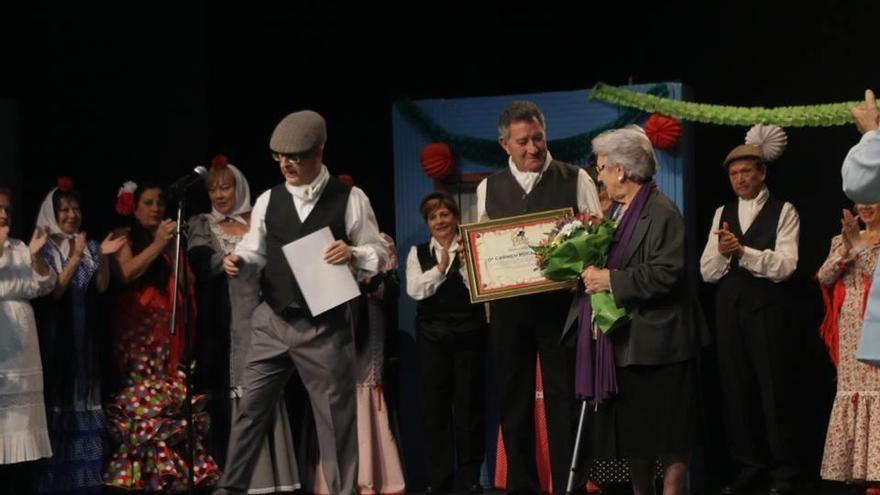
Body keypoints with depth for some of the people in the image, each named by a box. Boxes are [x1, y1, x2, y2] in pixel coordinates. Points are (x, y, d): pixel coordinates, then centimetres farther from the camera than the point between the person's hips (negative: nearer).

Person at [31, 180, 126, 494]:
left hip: (85, 335, 4)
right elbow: (54, 291, -13)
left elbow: (102, 287, 1)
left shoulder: (89, 246, 9)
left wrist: (103, 257, -14)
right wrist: (74, 258, -23)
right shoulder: (45, 249, -3)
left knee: (84, 397, 3)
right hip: (56, 334, -4)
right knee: (58, 397, -7)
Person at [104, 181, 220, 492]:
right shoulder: (126, 239, 6)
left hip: (173, 331, 5)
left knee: (177, 401, -4)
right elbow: (125, 274, -12)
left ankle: (175, 472, -3)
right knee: (143, 400, -13)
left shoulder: (173, 240, 21)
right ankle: (142, 474, -12)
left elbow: (189, 283, 19)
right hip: (140, 330, -5)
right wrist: (157, 244, -15)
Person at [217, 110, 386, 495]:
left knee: (335, 417, 5)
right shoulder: (268, 200, 5)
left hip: (326, 326, -3)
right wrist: (239, 261, -12)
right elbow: (256, 253, 10)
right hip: (273, 322, 3)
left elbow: (377, 255, 0)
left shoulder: (349, 199, -4)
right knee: (250, 409, 5)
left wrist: (352, 254, -21)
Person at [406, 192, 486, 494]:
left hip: (469, 333, -1)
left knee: (469, 404, 3)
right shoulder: (418, 253, 8)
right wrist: (441, 268, -19)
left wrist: (464, 263, -21)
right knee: (434, 406, 3)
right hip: (432, 335, 2)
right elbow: (414, 290, -7)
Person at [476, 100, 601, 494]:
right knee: (513, 397, 8)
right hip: (507, 306, 3)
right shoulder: (489, 188, 11)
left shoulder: (575, 180, 2)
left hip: (560, 302, -3)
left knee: (563, 396, -1)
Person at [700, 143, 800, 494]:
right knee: (736, 388, 9)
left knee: (773, 388, -1)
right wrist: (722, 253, -14)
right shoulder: (722, 214, 13)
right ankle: (749, 464, 19)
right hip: (728, 309, 5)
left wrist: (742, 251, -23)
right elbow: (706, 272, 7)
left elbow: (784, 266, -13)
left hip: (767, 309, -5)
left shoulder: (783, 212, -1)